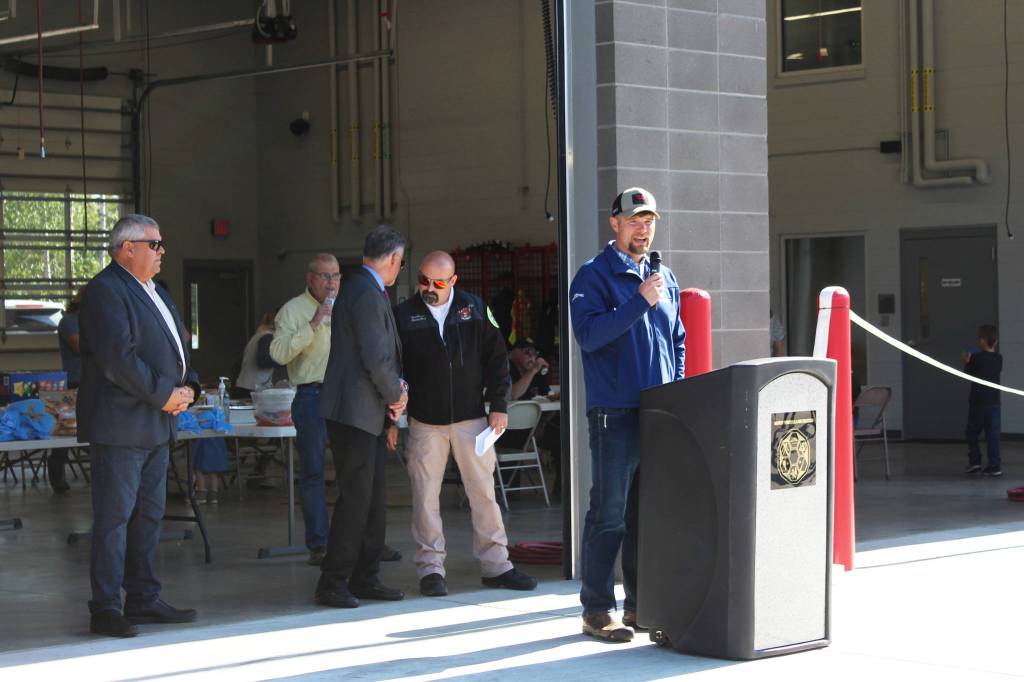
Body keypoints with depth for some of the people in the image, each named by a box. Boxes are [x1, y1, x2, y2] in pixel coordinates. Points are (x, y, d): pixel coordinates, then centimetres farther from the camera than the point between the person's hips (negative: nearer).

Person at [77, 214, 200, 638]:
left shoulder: (155, 293, 19)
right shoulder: (105, 291, -12)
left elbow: (176, 348, 22)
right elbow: (118, 358, -21)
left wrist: (188, 387, 3)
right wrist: (164, 395, -17)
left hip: (156, 425, 10)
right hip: (119, 424, -10)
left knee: (149, 515, 13)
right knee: (114, 516, -6)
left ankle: (143, 600, 20)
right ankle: (105, 608, -3)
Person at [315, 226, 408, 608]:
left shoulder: (366, 290, 17)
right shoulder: (368, 294, -16)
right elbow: (376, 359, -22)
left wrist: (396, 389, 6)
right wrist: (396, 395, -6)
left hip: (368, 412, 10)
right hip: (356, 412, -10)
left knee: (373, 498, 13)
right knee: (355, 498, -7)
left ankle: (365, 577, 20)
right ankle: (333, 583, -2)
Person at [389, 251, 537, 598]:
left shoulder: (475, 309, 2)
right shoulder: (404, 315, -1)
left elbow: (496, 359, 6)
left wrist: (498, 406, 0)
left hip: (471, 419, 1)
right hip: (425, 423, -1)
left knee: (484, 491, 4)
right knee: (425, 496, 1)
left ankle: (496, 565, 12)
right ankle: (430, 568, 10)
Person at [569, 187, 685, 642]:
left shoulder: (664, 279, 17)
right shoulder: (594, 276, -3)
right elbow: (588, 334, -17)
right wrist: (640, 301, -20)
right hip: (615, 413, -6)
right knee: (609, 514, -5)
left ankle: (642, 603, 19)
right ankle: (597, 609, 2)